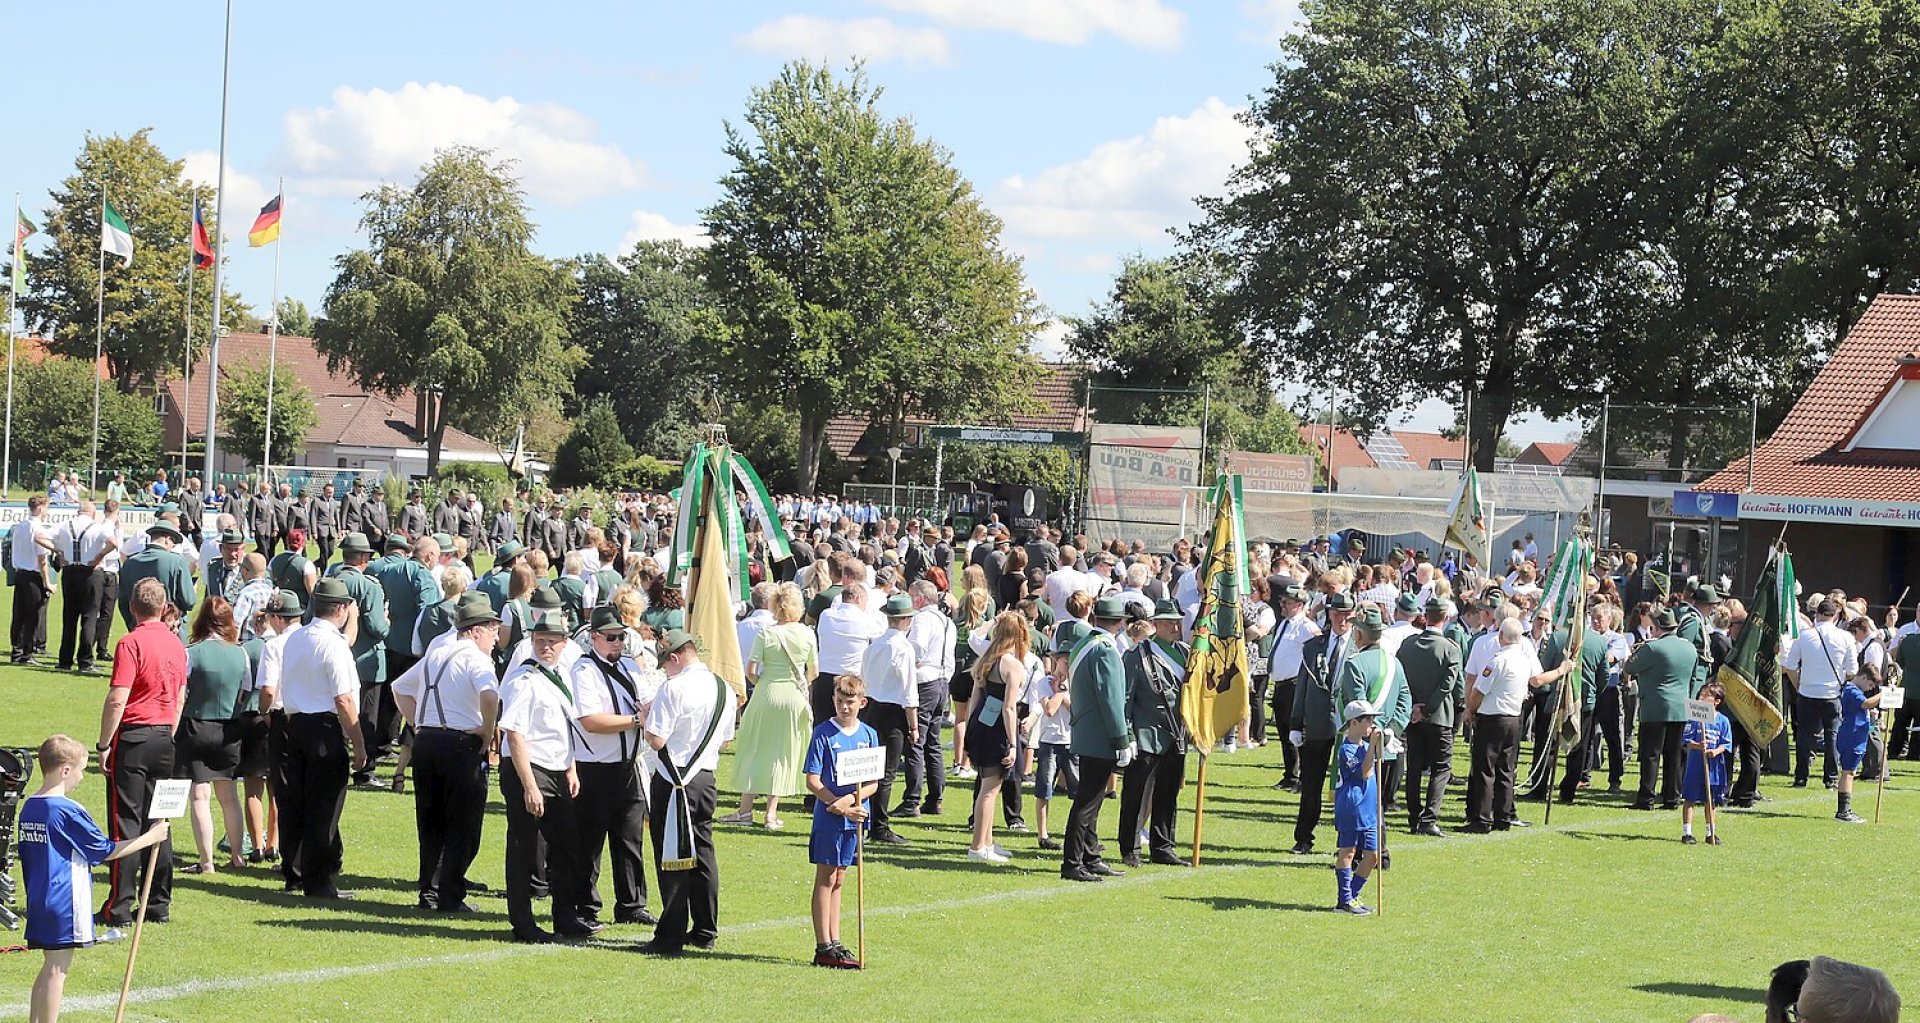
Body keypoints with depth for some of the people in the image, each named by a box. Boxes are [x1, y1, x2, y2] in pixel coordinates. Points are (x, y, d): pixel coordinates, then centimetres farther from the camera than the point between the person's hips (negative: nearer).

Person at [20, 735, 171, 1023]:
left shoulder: (28, 808, 7)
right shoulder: (68, 811, -17)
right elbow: (105, 851, -9)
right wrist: (149, 838, -1)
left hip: (38, 900, 8)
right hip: (65, 904, -8)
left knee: (50, 969, 16)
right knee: (57, 970, -2)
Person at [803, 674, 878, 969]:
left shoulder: (869, 735, 6)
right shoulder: (823, 734, -6)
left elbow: (873, 783, 5)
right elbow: (812, 781, -10)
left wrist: (851, 799, -14)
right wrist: (840, 806, -19)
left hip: (855, 817, 4)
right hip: (828, 818, -4)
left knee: (837, 880, 12)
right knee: (825, 879, -1)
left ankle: (835, 943, 16)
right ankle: (823, 947, -1)